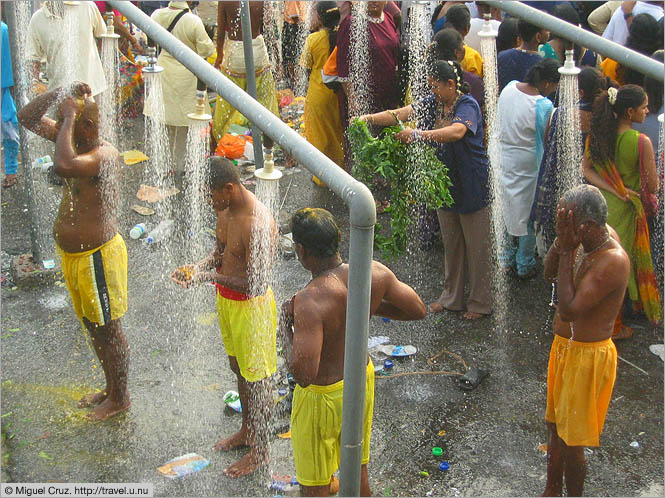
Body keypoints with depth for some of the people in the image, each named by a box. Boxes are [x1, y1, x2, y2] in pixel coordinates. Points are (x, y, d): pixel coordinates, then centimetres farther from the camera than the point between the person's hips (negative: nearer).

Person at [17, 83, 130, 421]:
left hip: (97, 256, -10)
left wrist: (69, 117, -33)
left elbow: (63, 166, -45)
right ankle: (110, 389, 40)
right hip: (72, 254, 10)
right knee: (92, 327, 22)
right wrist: (58, 93, -7)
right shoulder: (75, 141, 2)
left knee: (108, 330, 7)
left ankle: (119, 399, 26)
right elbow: (27, 118, 8)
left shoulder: (104, 155, -25)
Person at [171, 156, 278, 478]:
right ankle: (247, 431, 45)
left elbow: (254, 284, -29)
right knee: (238, 368, 24)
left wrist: (209, 276, -27)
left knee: (256, 379, 8)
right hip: (226, 300, 9)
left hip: (251, 307, -9)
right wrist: (197, 267, -7)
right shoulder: (225, 210, -2)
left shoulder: (258, 224, -30)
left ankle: (259, 450, 26)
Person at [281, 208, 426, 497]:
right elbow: (418, 310, -1)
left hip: (321, 398, -6)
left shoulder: (310, 302, -34)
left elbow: (303, 374, -36)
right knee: (357, 475, 27)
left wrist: (287, 328, -21)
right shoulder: (373, 273, -15)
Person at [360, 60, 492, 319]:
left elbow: (457, 132, -41)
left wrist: (418, 134, -50)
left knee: (476, 246, 6)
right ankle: (452, 297, 33)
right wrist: (369, 119, -24)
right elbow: (398, 115, -8)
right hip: (444, 183, 7)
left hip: (472, 186, -7)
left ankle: (480, 303, 20)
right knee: (451, 244, 19)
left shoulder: (468, 105, -19)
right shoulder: (432, 102, 3)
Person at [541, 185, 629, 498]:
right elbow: (549, 274, 6)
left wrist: (567, 251, -28)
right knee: (555, 426, 23)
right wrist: (561, 241, -12)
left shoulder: (613, 260, -28)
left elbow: (568, 308, -31)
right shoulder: (594, 236, -2)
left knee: (571, 440, 5)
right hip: (564, 345, 9)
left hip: (587, 355, -9)